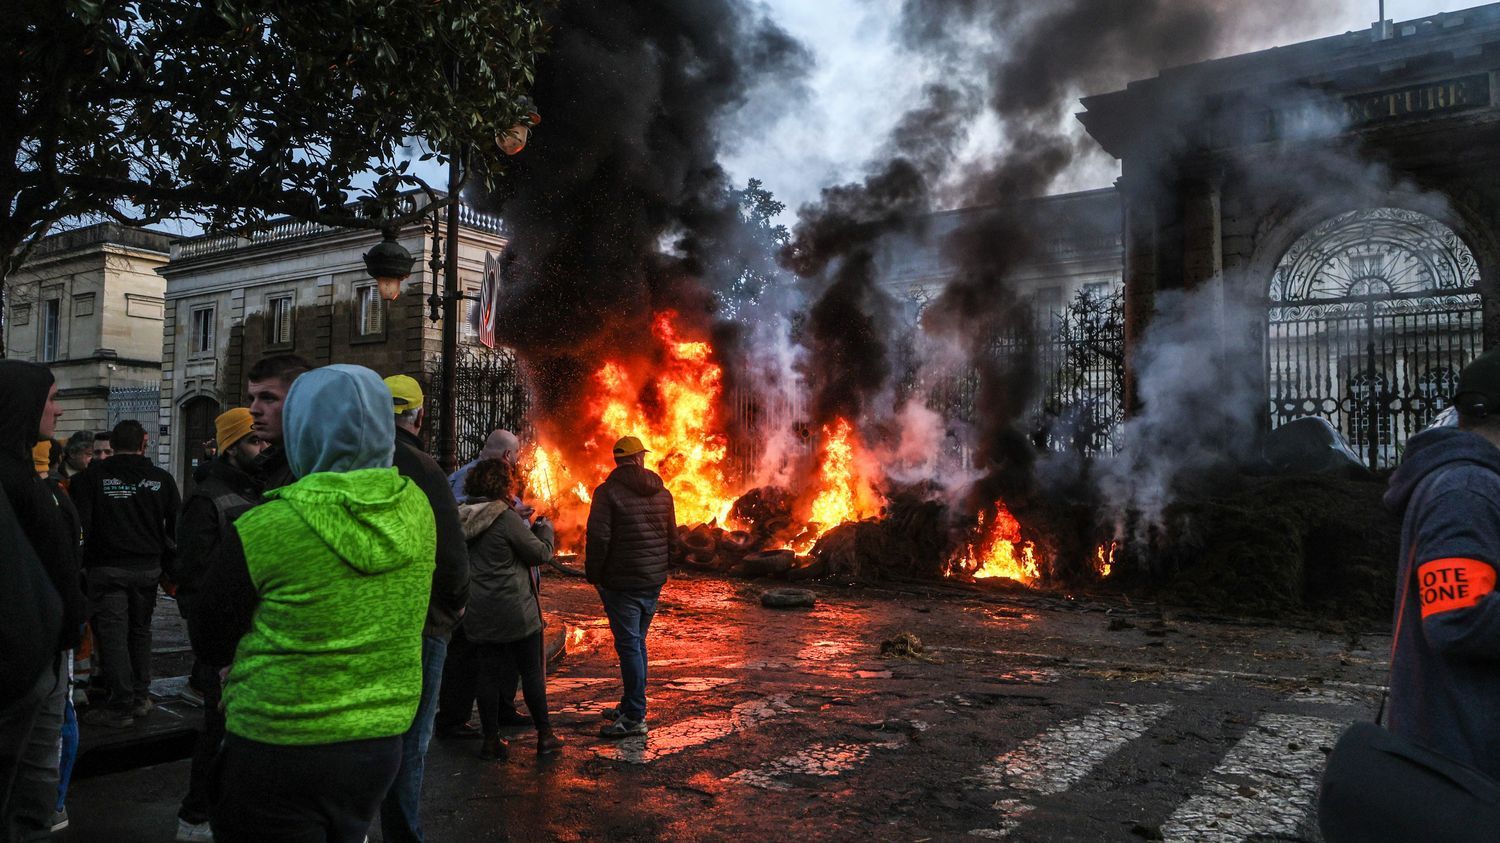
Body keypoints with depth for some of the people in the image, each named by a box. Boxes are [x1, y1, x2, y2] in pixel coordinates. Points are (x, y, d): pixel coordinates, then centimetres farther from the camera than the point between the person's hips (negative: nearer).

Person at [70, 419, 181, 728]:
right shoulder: (162, 479, 3)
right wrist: (168, 564, 14)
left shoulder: (92, 477, -4)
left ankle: (121, 706, 1)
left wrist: (78, 565, -1)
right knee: (140, 631, 15)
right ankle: (141, 697, 20)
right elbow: (176, 526, 5)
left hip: (107, 569, -3)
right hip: (148, 569, 3)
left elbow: (79, 525, -8)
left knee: (112, 634, 1)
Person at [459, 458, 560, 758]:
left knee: (488, 673, 11)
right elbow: (540, 553, -11)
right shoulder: (505, 517, -16)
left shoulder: (461, 517, 5)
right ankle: (545, 735, 14)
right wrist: (545, 529, 8)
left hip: (477, 614, 6)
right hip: (514, 610, -5)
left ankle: (491, 740, 15)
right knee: (531, 671, 7)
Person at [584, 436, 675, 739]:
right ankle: (630, 707, 25)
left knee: (628, 645, -3)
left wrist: (593, 574, -4)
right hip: (654, 580, 6)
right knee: (637, 642, 16)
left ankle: (635, 717, -2)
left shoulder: (608, 492, -11)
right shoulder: (662, 492, 8)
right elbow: (672, 537, 13)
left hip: (622, 583, -6)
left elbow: (598, 537, -16)